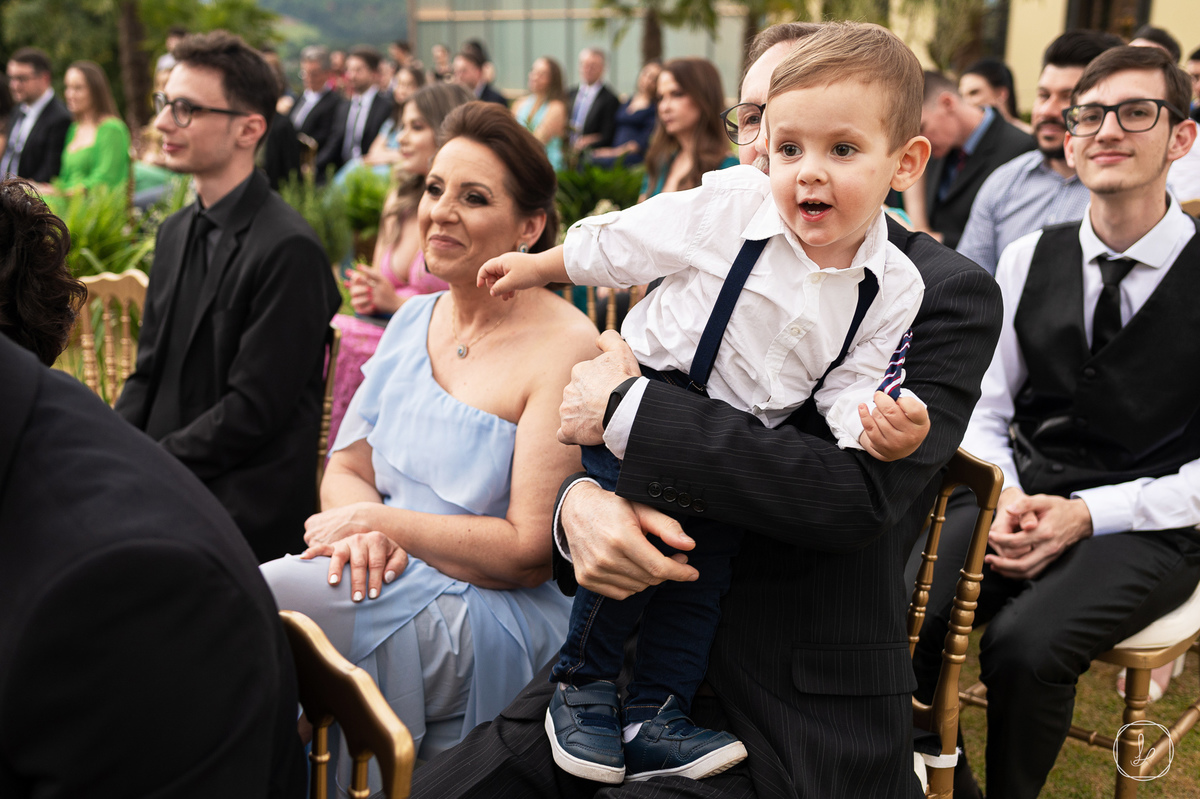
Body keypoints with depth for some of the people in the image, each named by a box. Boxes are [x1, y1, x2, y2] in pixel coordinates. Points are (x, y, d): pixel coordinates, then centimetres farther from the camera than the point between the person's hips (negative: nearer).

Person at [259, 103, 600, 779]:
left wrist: (382, 520, -13)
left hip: (494, 619, -6)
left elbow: (531, 553, -15)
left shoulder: (566, 348, -12)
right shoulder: (413, 320, 11)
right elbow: (347, 468, 12)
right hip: (391, 578, 6)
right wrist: (364, 532, -12)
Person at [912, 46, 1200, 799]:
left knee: (1025, 645, -29)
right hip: (1027, 492, 4)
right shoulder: (1029, 258, 7)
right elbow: (985, 412, 9)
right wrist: (1006, 498, -10)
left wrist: (1085, 514, -18)